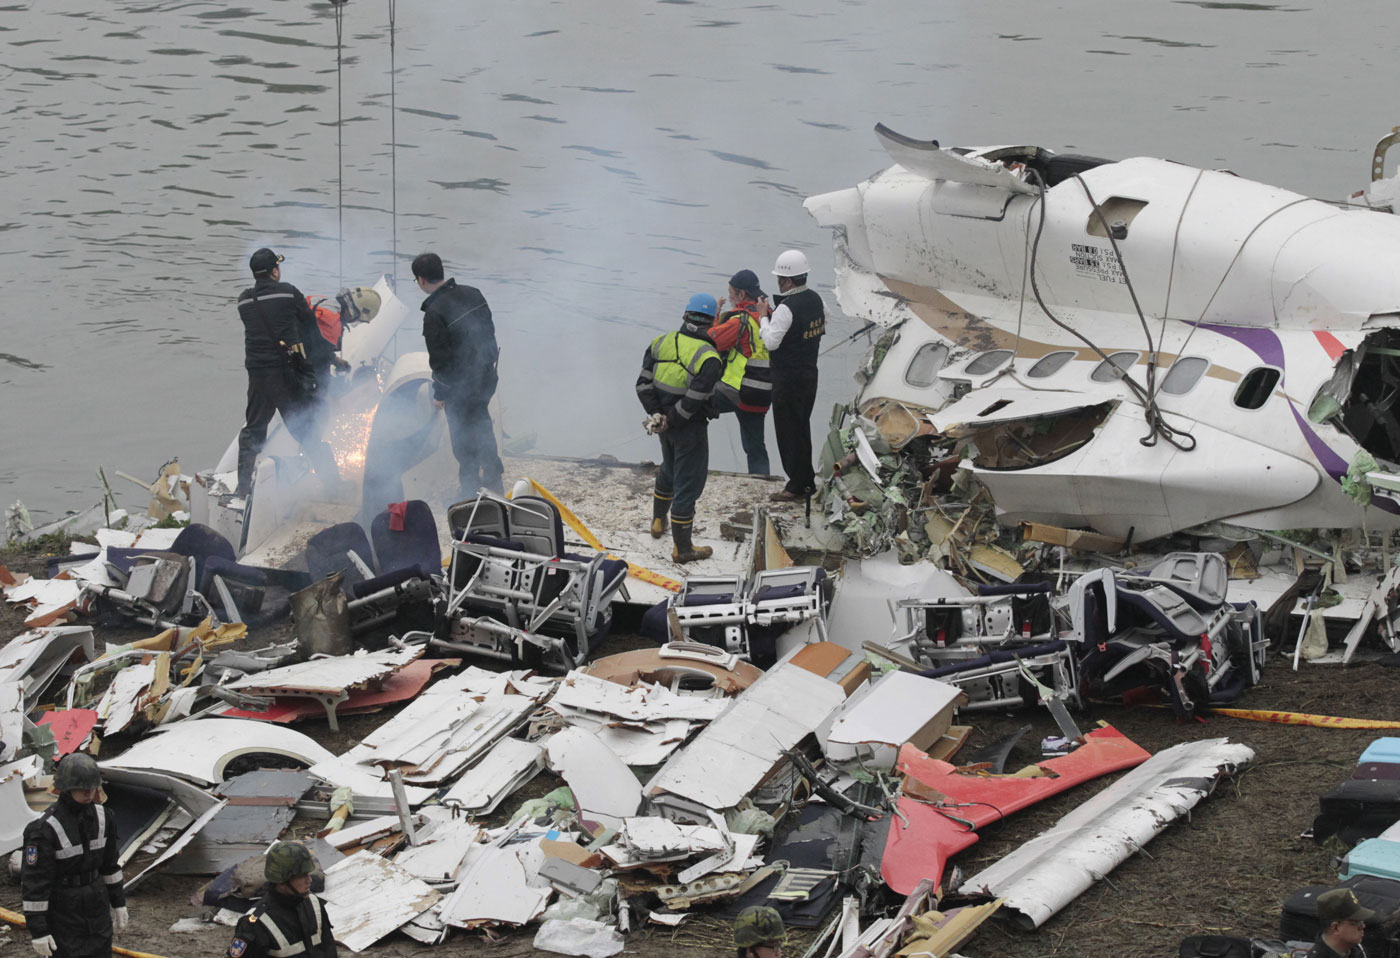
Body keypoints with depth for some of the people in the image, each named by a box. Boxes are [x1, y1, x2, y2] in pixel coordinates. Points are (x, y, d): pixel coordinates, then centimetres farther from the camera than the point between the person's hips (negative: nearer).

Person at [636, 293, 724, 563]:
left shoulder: (662, 342, -3)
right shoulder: (709, 359, -21)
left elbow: (643, 384, -5)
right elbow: (693, 400, -25)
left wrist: (656, 415, -4)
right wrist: (670, 421, -12)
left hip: (666, 424, 7)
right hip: (690, 429, -6)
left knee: (669, 470, 31)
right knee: (687, 484, 4)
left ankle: (658, 521, 50)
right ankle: (682, 548, 12)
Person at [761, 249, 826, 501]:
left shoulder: (787, 308, -24)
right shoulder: (815, 299, 4)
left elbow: (771, 342, -24)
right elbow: (823, 325, 21)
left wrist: (764, 318, -9)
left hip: (788, 379, -9)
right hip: (810, 373, 9)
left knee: (788, 430, 1)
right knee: (802, 427, 19)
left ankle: (797, 485, 5)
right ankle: (806, 481, 26)